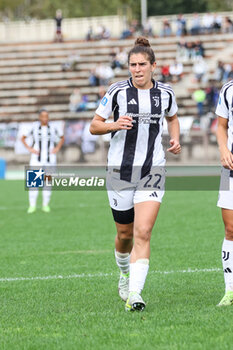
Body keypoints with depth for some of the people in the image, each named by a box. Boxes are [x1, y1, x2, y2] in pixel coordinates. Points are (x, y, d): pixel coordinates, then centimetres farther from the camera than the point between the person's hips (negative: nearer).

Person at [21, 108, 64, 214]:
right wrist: (29, 149, -4)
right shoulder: (34, 127, -4)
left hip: (50, 159, 1)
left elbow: (62, 138, 15)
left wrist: (57, 148, 2)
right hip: (37, 159, -1)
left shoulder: (53, 128, 0)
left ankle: (46, 205, 12)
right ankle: (32, 205, -5)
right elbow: (23, 138, 7)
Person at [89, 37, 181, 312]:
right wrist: (115, 125, -19)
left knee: (143, 233, -15)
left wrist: (175, 139, 6)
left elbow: (172, 117, 24)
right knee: (124, 234, 11)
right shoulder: (118, 91, -5)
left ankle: (134, 295, -19)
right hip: (120, 170, 0)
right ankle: (125, 275, 41)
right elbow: (94, 126, 0)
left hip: (152, 170, 0)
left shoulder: (165, 93, 2)